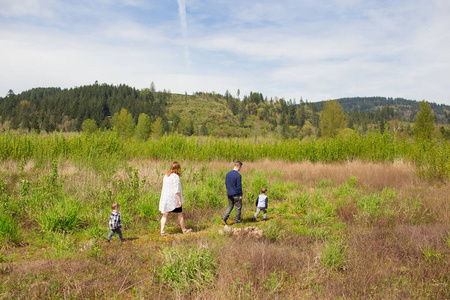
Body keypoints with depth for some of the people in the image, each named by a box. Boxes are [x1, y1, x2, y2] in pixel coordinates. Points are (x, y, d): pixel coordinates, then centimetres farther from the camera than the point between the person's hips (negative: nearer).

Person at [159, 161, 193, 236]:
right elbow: (177, 190, -18)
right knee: (180, 214, 9)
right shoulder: (175, 177, -15)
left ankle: (162, 231, 3)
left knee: (165, 215, 8)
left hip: (165, 199, 6)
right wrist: (180, 201, -15)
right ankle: (184, 230, 21)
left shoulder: (166, 176, 8)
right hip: (174, 199, -6)